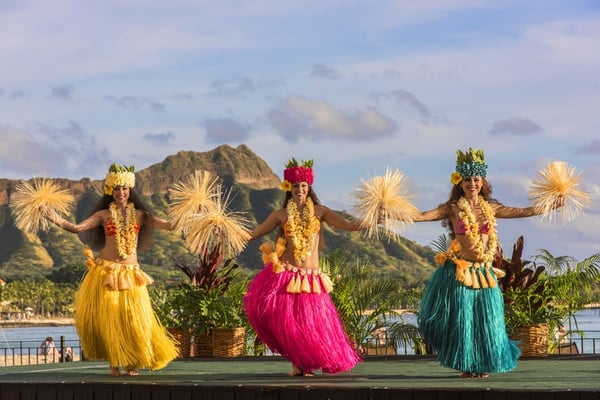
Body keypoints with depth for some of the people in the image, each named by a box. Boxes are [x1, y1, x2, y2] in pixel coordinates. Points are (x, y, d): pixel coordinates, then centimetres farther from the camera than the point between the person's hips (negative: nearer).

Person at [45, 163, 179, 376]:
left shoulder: (139, 214, 7)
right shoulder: (104, 214, 3)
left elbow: (169, 225, 0)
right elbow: (77, 228, -5)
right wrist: (57, 220, -19)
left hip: (131, 273, 1)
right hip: (106, 271, -1)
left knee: (133, 317, -2)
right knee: (107, 316, -3)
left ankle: (131, 362, 13)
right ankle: (114, 362, 8)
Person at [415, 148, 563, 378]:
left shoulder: (490, 208, 8)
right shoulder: (453, 208, -3)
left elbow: (524, 212, 14)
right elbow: (425, 215, -13)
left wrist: (552, 205, 14)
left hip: (483, 271, 4)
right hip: (459, 270, -4)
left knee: (486, 318, 6)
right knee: (460, 318, 1)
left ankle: (483, 366, 19)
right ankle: (466, 366, 13)